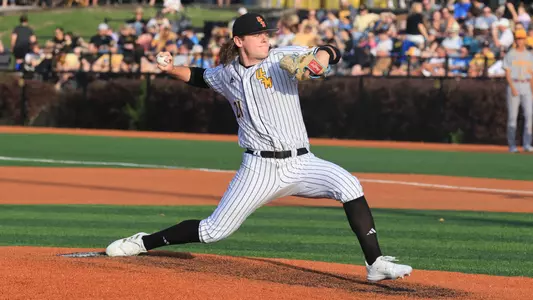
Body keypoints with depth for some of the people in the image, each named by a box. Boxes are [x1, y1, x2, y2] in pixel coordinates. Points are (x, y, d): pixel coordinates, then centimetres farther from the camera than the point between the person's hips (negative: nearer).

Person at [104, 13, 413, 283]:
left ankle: (376, 264, -22)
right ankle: (143, 243, 19)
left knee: (347, 184, -26)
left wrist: (317, 61, -32)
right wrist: (172, 69, 11)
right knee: (214, 230, -1)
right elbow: (201, 77, 28)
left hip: (301, 164, 0)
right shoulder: (227, 75, 7)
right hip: (259, 169, 0)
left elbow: (332, 53, -10)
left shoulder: (283, 58, -2)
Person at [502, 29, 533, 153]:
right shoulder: (510, 55, 0)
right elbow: (507, 73, -5)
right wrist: (512, 88, -18)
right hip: (513, 85, -3)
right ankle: (512, 145, 2)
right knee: (512, 116, -3)